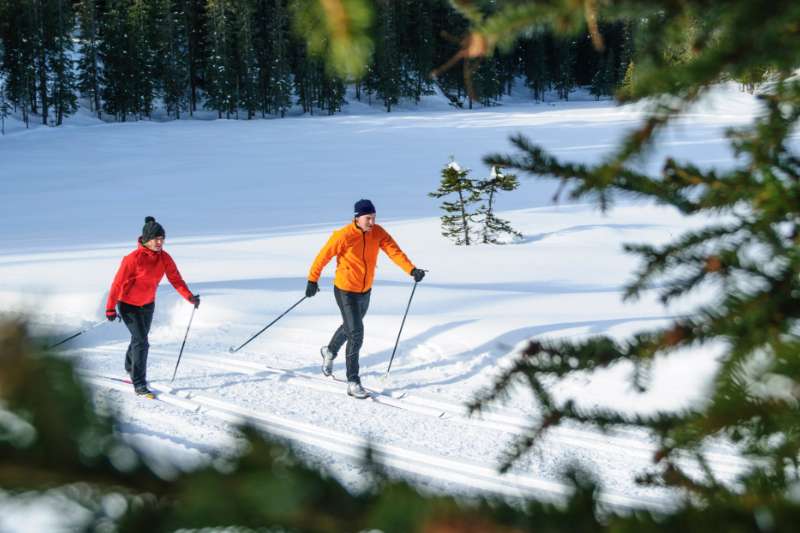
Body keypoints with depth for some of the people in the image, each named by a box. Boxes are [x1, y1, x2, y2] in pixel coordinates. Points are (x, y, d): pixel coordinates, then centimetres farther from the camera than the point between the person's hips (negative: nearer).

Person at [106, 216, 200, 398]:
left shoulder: (164, 258, -9)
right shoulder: (133, 258, -25)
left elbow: (175, 279, -13)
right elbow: (118, 283, -20)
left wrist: (190, 297, -29)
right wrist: (110, 309, -18)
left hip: (148, 304, 6)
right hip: (129, 305, -6)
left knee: (139, 339, 21)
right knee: (141, 342, -14)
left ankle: (130, 367, 47)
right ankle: (139, 384, -7)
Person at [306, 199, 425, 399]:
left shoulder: (378, 233, -9)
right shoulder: (344, 236, -23)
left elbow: (394, 251, -19)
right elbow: (323, 256, -13)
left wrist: (412, 270, -33)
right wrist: (313, 280, -7)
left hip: (365, 290, 6)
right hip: (345, 291, -6)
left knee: (351, 327, 26)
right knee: (356, 334, -12)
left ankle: (330, 351, 55)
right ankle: (353, 382, -3)